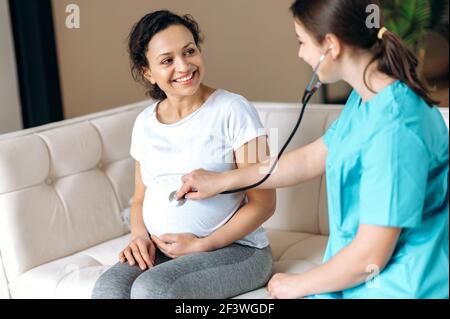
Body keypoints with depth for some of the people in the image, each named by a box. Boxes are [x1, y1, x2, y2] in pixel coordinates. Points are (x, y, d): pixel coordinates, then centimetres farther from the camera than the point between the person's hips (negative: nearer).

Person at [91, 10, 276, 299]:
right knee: (107, 289, -27)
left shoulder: (233, 110, -7)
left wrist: (202, 244, -14)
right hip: (160, 252, 5)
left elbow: (263, 202, -8)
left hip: (234, 248, -4)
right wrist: (140, 235, -1)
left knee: (152, 289, -32)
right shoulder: (145, 123, 10)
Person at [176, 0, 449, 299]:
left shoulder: (395, 128, -27)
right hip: (359, 280, 8)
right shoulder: (365, 99, 3)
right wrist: (222, 181, 21)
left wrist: (299, 284, -7)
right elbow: (310, 159, 17)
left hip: (394, 289, -8)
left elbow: (370, 258, -23)